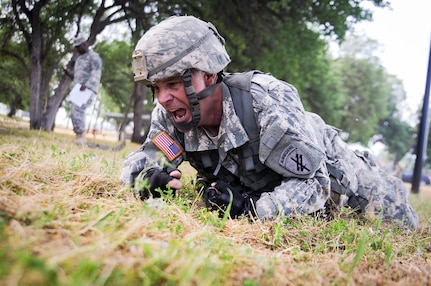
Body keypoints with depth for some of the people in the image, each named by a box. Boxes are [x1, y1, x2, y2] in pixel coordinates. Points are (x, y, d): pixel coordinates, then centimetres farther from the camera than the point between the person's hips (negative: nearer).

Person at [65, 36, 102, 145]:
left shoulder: (94, 57, -4)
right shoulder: (79, 59, 24)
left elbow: (96, 74, -16)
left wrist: (86, 85, -30)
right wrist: (69, 73, 6)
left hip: (88, 90, -9)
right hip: (78, 89, 9)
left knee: (78, 110, -22)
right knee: (74, 113, 0)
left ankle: (81, 137, -20)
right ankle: (79, 138, 1)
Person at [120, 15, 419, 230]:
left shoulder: (266, 99, -41)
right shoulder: (169, 114, -25)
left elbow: (314, 181, -39)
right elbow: (139, 159, -16)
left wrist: (252, 208, -53)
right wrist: (146, 178, -40)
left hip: (331, 174, -4)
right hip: (259, 189, 5)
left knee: (401, 225, 11)